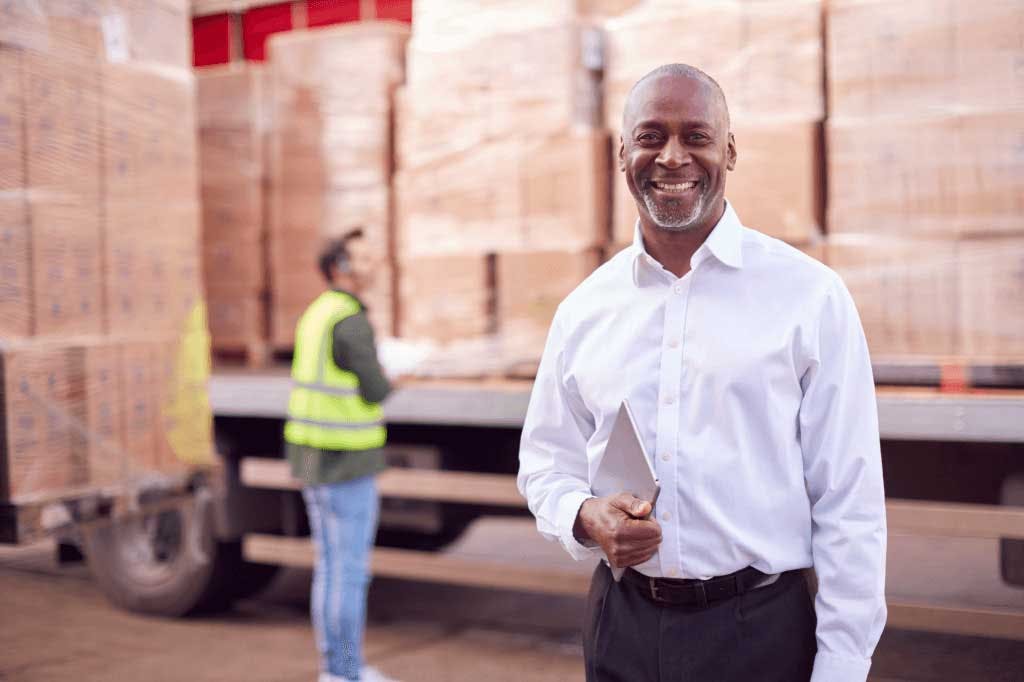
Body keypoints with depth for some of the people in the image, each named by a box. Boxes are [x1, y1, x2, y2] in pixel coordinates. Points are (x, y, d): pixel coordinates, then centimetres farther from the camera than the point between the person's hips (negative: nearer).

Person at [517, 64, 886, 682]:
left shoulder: (810, 296, -6)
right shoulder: (583, 308, 4)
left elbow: (850, 506, -7)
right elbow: (546, 464, 13)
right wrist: (586, 517, -9)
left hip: (762, 630, -3)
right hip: (621, 629, 3)